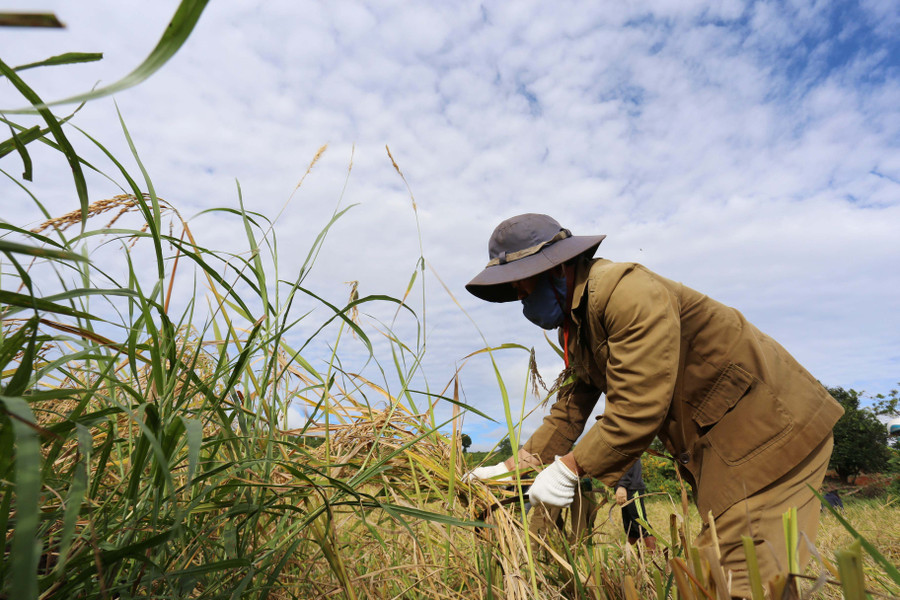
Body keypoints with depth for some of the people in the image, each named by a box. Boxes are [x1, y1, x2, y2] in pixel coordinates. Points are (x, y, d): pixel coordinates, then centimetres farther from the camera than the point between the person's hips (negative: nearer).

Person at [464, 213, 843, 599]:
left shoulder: (626, 290, -26)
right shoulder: (575, 324, 6)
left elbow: (639, 409, -30)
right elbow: (569, 411, 7)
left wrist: (569, 468, -22)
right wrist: (513, 468, 0)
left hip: (770, 430, -9)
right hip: (715, 442, 9)